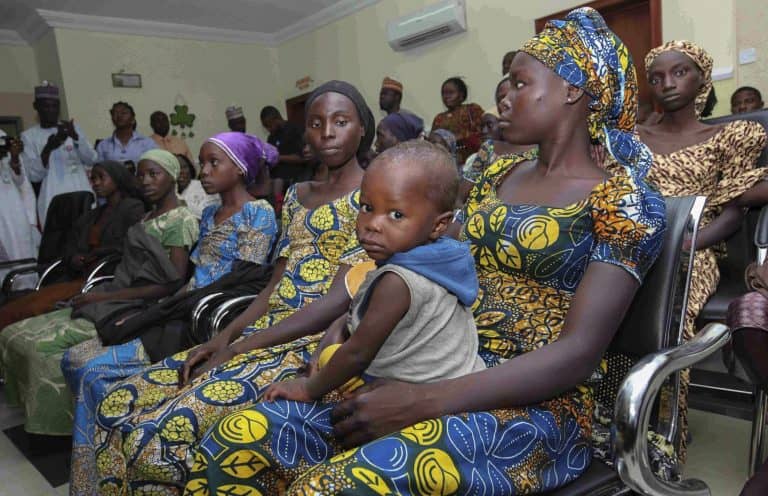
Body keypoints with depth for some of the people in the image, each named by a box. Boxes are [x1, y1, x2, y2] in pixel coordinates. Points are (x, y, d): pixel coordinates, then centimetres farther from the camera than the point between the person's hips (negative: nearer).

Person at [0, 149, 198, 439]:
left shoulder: (181, 221, -10)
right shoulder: (150, 216, 18)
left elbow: (172, 285, -17)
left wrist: (105, 296, -15)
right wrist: (97, 295, 1)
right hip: (115, 301, 9)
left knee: (43, 345, -20)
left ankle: (60, 423, 1)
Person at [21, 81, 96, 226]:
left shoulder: (73, 128, 10)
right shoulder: (29, 136, 4)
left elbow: (91, 160, -2)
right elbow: (33, 175, -4)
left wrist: (75, 137, -18)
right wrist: (48, 149, -18)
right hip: (52, 201, -2)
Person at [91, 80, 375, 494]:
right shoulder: (296, 195, 17)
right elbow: (277, 283, 13)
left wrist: (239, 349, -15)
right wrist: (224, 337, -3)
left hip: (314, 344, -7)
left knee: (156, 437, -20)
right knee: (118, 407, -2)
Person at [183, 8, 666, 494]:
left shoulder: (626, 201, -5)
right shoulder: (498, 176, 15)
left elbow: (579, 353, -15)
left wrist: (424, 402, -24)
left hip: (535, 405, -5)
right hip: (439, 371, 6)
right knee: (236, 440, -13)